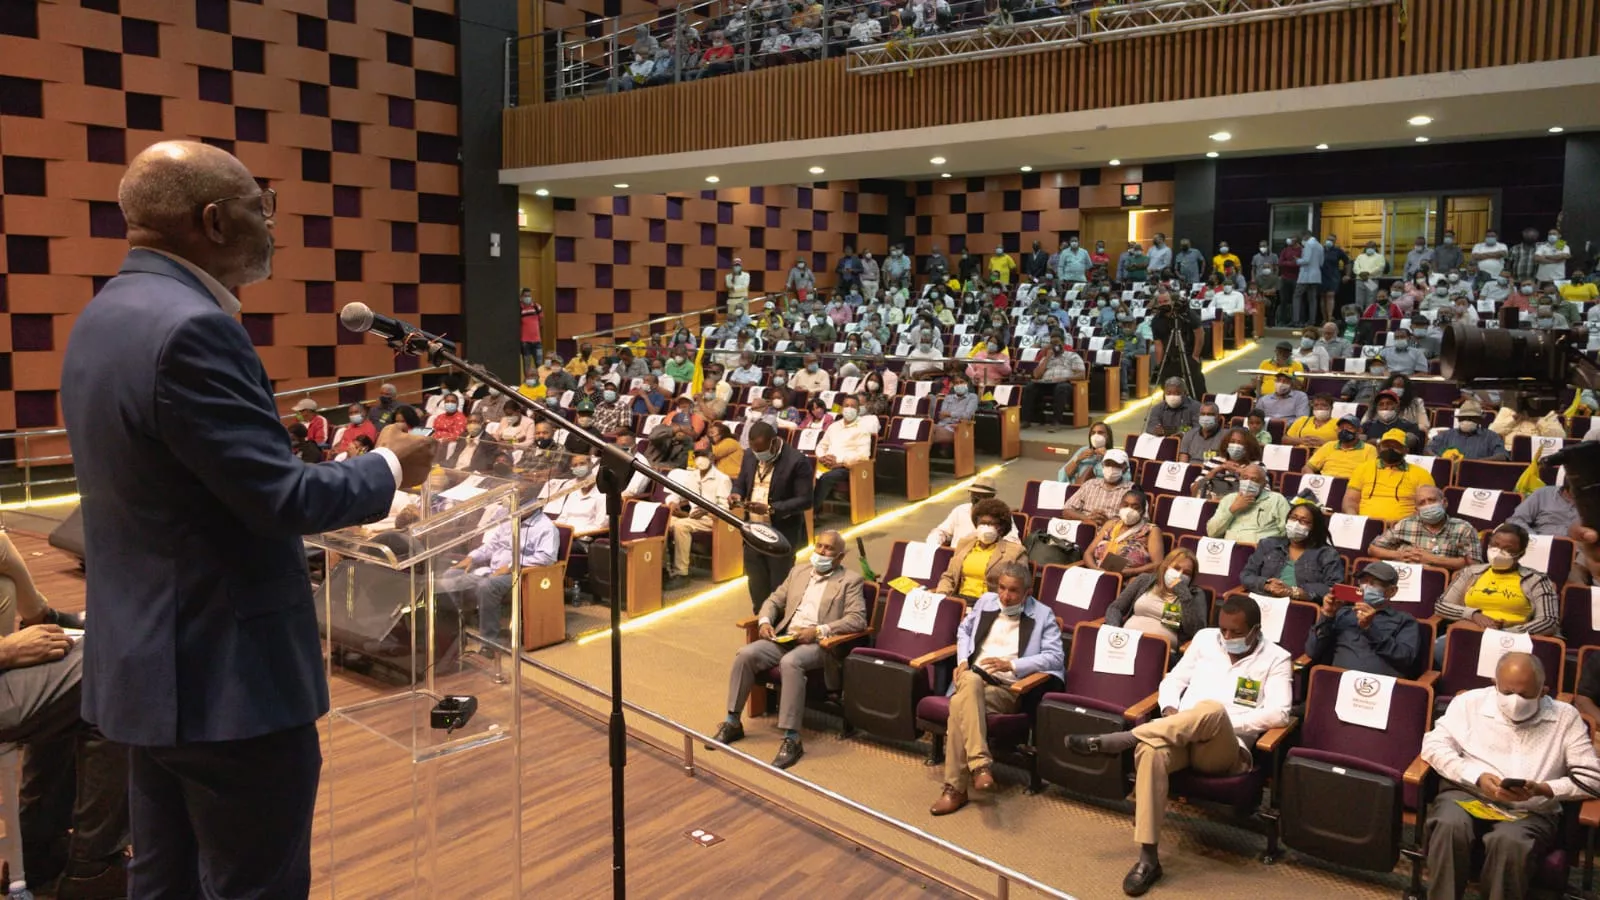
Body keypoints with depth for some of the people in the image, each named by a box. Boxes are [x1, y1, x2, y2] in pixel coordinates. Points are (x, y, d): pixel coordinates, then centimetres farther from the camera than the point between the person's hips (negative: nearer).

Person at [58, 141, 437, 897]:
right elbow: (281, 498, -23)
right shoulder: (191, 329, -23)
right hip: (225, 675, -10)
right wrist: (388, 466, -7)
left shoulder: (103, 315, 9)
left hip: (149, 662, 10)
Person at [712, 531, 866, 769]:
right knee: (745, 654, -18)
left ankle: (792, 739, -31)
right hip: (785, 638, 6)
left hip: (819, 644, -6)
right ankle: (733, 723, -5)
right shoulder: (799, 571, 19)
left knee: (790, 662, -37)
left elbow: (857, 619, -10)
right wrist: (764, 621, 0)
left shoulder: (850, 580, 2)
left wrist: (818, 631, -20)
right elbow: (774, 600, 23)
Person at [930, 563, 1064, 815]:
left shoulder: (1042, 615, 5)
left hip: (1007, 689, -3)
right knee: (970, 680, -39)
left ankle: (955, 788, -33)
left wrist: (1012, 665, -15)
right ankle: (980, 764, -48)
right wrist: (962, 660, 10)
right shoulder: (986, 601, 19)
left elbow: (1056, 656, -4)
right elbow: (964, 630, 31)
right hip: (973, 679, 3)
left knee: (960, 704, -36)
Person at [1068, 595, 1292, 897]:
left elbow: (1278, 713, -7)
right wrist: (1170, 709, -2)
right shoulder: (1205, 638, 17)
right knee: (1151, 751, -35)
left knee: (1213, 710, -40)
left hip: (1225, 749, -3)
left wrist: (1222, 723, -15)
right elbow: (1173, 680, 21)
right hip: (1181, 737, 3)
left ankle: (1118, 740, -32)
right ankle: (1148, 859, -30)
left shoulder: (1276, 659, 6)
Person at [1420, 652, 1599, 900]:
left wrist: (1543, 789, -14)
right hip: (1467, 794, 0)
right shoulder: (1470, 702, 8)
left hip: (1532, 811, 0)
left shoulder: (1565, 717, 9)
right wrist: (1477, 777, -12)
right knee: (1450, 825, -34)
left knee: (1508, 841, -36)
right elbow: (1434, 743, 3)